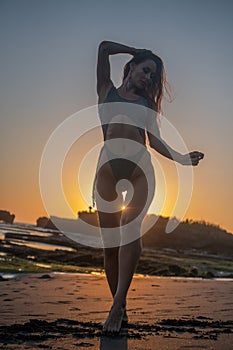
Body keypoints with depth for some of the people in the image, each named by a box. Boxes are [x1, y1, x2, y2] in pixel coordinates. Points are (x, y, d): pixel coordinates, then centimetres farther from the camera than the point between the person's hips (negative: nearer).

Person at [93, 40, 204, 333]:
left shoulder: (147, 102, 25)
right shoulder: (107, 91, 20)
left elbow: (154, 139, 15)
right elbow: (104, 48, 15)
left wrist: (181, 158, 2)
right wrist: (138, 51, 27)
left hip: (139, 167, 1)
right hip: (109, 166, -1)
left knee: (131, 226, -24)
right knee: (110, 242, -6)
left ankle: (117, 305, -27)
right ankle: (120, 308, 4)